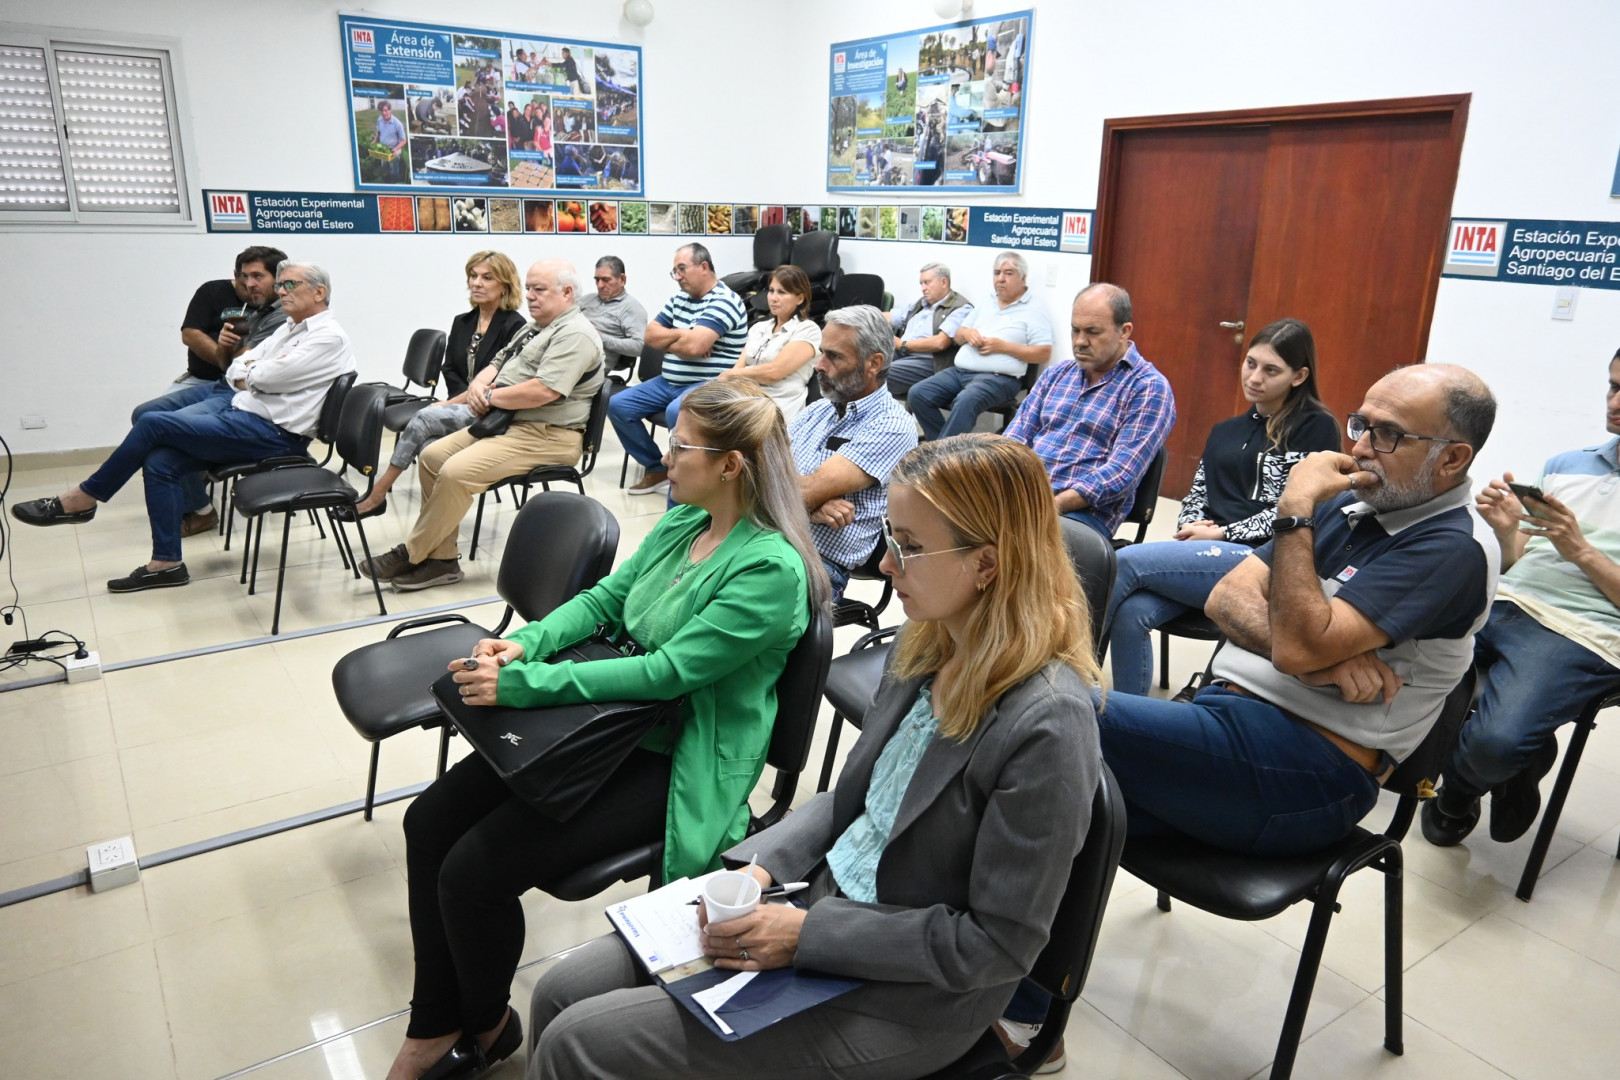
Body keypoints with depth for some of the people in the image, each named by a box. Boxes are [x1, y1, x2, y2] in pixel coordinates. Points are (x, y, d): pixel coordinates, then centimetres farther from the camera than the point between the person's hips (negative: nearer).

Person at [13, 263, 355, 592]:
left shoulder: (330, 337, -10)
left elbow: (266, 377, -16)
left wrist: (249, 372, 5)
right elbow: (236, 372, 18)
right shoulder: (289, 328, 19)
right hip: (235, 405, 9)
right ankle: (166, 563, -5)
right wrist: (253, 375, -3)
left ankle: (81, 500, 4)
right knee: (158, 461, -11)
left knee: (153, 424, -15)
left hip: (270, 432, -9)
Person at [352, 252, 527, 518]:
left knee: (424, 417, -27)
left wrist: (453, 402, -14)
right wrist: (468, 396, -8)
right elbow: (449, 371, 13)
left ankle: (378, 494, -18)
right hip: (461, 408, 6)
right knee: (430, 447, -28)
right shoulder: (462, 322, 17)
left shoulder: (514, 326, -4)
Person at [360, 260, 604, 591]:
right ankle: (442, 559, 0)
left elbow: (543, 391, -26)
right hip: (508, 425, 11)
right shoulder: (533, 328, 21)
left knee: (456, 471, -23)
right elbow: (497, 365, 26)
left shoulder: (574, 334, -13)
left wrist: (490, 396, -12)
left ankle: (410, 556, -5)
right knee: (433, 456, -1)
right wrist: (479, 385, 1)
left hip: (545, 436, -11)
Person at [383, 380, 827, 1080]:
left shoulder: (771, 570, -22)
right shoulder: (680, 524, 5)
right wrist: (524, 642, -9)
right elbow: (604, 598, 11)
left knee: (474, 871, -15)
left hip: (676, 765, -8)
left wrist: (520, 684, -25)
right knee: (429, 821, 0)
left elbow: (665, 672, -25)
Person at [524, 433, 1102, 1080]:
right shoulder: (926, 647, -2)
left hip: (902, 997, -7)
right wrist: (760, 866, -6)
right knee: (561, 992, 4)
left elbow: (998, 945, -21)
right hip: (824, 899, 7)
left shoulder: (1047, 725, -27)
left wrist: (808, 934, -20)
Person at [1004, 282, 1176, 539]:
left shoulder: (1149, 388, 0)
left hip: (1083, 511, -6)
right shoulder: (1055, 374, 19)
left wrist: (1054, 505, -23)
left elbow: (1121, 472, -11)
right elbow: (1016, 438, 16)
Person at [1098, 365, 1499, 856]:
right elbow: (1227, 597, 7)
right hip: (1224, 713, 7)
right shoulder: (1348, 503, 14)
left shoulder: (1453, 547, -9)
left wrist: (1295, 510, -17)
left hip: (1309, 773, -7)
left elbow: (1298, 647, -20)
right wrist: (1318, 658, -11)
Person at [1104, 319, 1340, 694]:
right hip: (1206, 555, 5)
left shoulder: (1317, 428, 4)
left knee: (1124, 563, -25)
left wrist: (1221, 533, -9)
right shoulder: (1225, 431, 24)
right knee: (1131, 611, -28)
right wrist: (1191, 528, -2)